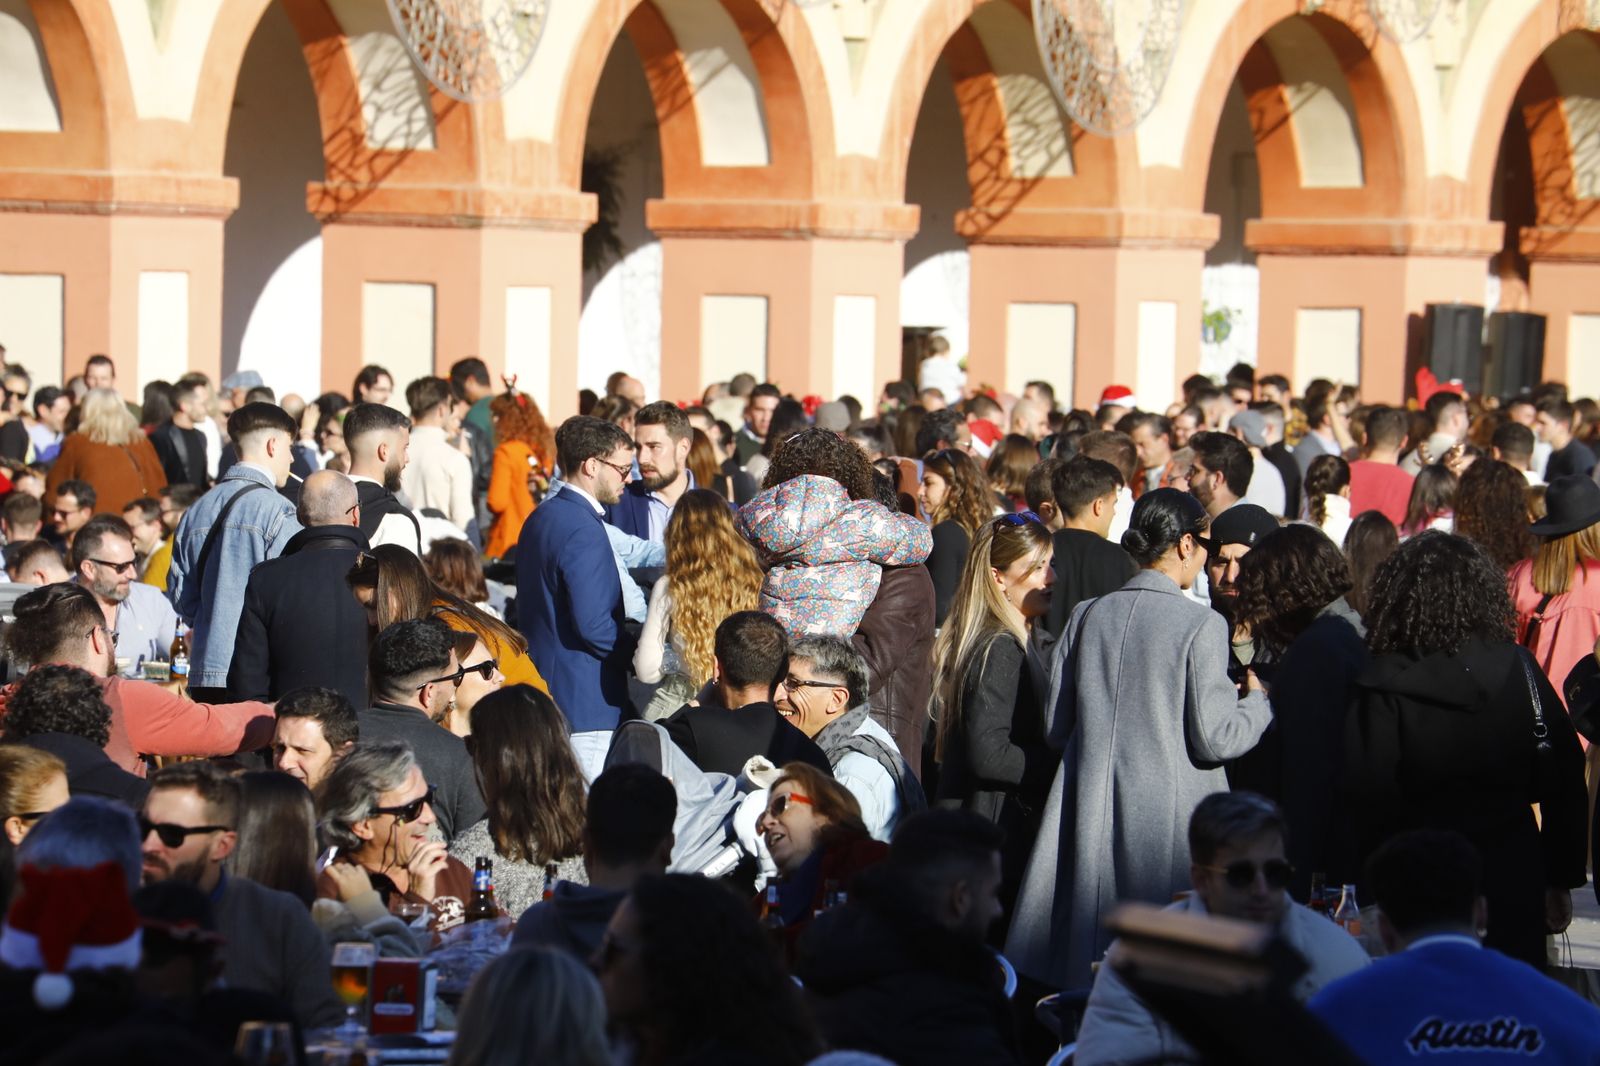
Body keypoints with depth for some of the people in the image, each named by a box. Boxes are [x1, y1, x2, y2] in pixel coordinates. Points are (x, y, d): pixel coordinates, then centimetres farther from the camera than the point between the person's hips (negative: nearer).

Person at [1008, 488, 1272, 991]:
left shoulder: (1087, 616, 5)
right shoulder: (1201, 625, -10)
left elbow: (1056, 728, 8)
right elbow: (1214, 739, -12)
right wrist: (1257, 704, 7)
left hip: (1090, 813, 5)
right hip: (1168, 822, -5)